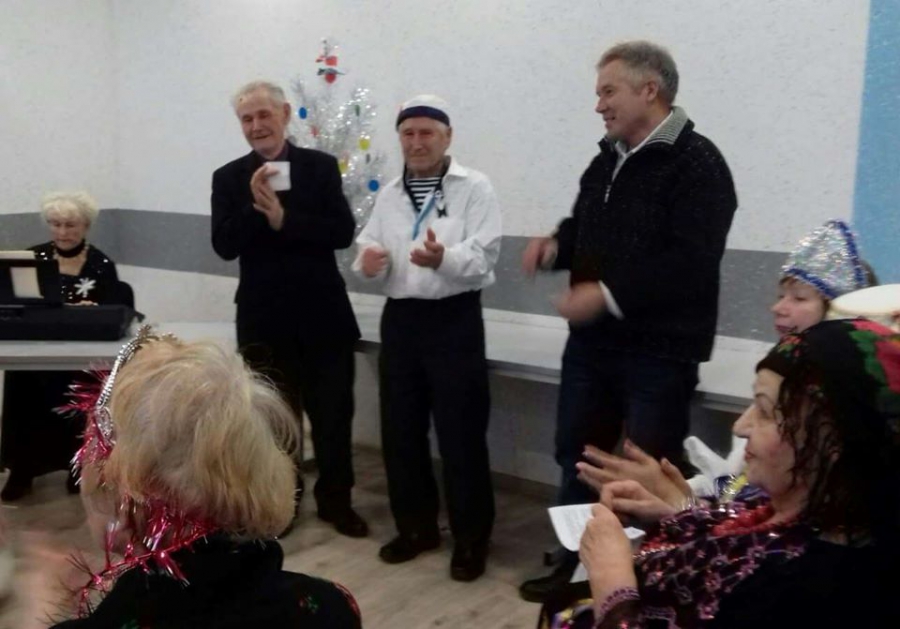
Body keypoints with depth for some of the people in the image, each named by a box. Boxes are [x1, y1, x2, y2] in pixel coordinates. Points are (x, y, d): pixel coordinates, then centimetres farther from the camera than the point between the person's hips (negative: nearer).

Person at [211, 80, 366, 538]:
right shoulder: (229, 178, 2)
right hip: (264, 318, 0)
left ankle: (335, 500, 26)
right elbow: (224, 246, -8)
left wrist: (282, 218, -18)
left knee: (333, 414, 9)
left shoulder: (321, 167, 0)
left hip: (322, 313, 0)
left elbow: (343, 233, -10)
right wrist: (255, 206, -21)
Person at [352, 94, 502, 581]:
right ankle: (416, 526, 29)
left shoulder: (474, 188, -5)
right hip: (400, 318, 6)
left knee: (461, 434, 0)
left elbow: (482, 257, -16)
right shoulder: (388, 196, 12)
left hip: (455, 318, -5)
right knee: (400, 430, 12)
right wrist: (368, 260, -15)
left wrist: (443, 258, -35)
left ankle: (471, 537, 16)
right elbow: (372, 253, 8)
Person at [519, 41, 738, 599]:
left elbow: (690, 263, -24)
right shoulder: (607, 160, 11)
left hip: (659, 352, -8)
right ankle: (579, 563, 35)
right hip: (591, 342, 8)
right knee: (578, 456, 18)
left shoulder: (696, 163, -14)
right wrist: (556, 245, 0)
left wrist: (609, 295, -25)